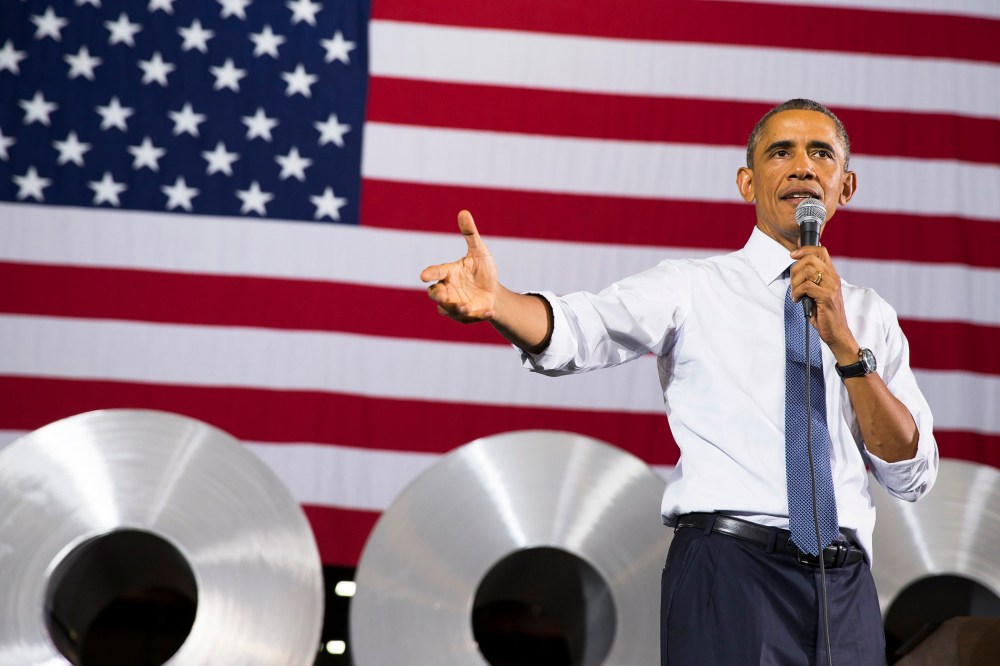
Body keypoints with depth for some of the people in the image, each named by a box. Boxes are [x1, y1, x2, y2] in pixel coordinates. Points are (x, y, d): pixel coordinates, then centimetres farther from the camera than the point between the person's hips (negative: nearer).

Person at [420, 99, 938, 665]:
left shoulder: (870, 316, 15)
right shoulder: (693, 288, 4)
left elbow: (913, 475, 5)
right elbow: (579, 331, -15)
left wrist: (843, 342, -6)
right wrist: (495, 302, -37)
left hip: (846, 584, 4)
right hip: (731, 570, -4)